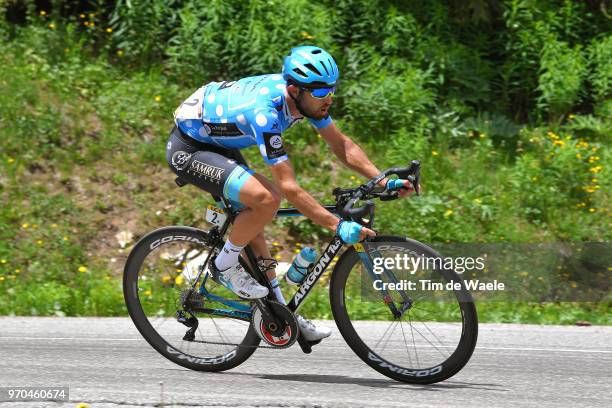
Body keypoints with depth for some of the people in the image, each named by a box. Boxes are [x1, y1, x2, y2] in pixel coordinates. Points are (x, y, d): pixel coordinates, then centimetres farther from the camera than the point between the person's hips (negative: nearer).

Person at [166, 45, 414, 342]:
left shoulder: (304, 95, -12)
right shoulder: (265, 113, -37)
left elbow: (341, 144, -2)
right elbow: (288, 187, -36)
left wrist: (383, 180, -13)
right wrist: (337, 226, -37)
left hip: (218, 143, 9)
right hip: (188, 149, -9)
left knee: (252, 224, 10)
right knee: (266, 200, -26)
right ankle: (224, 266, -4)